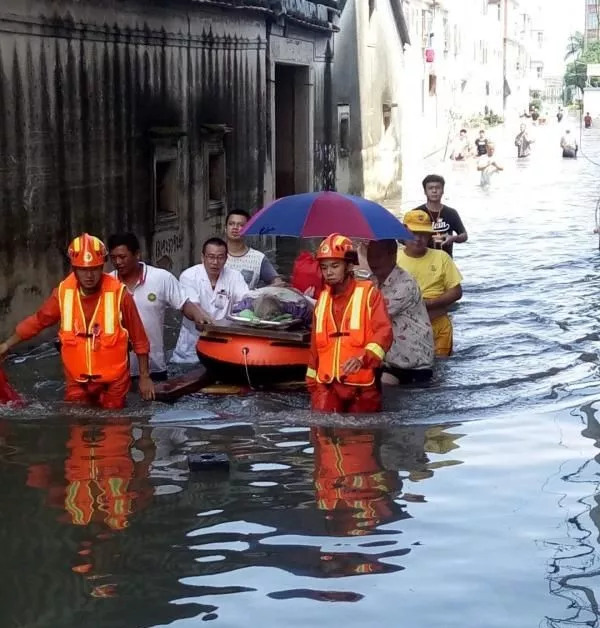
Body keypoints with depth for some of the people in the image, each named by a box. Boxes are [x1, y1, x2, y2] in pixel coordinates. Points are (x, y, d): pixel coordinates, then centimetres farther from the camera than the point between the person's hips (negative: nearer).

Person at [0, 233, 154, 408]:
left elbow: (139, 339, -7)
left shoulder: (119, 294, -15)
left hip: (113, 381, -3)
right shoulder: (63, 293, -8)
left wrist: (144, 376, -3)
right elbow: (38, 321, 9)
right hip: (77, 382, 3)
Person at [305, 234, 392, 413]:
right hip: (327, 384, 3)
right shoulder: (322, 300, 13)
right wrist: (312, 380, 19)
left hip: (362, 385, -3)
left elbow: (383, 331, -15)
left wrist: (364, 358, -32)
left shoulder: (369, 293, -3)